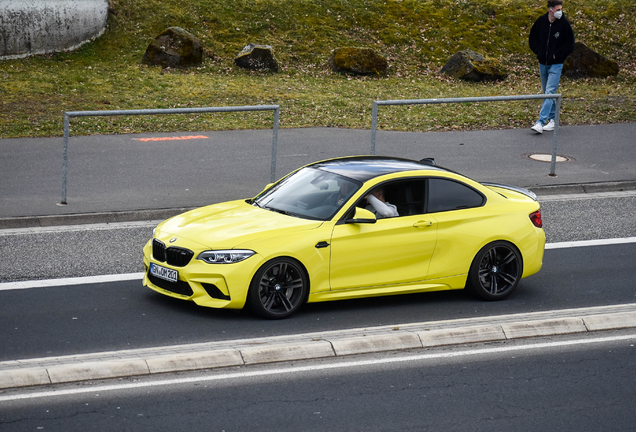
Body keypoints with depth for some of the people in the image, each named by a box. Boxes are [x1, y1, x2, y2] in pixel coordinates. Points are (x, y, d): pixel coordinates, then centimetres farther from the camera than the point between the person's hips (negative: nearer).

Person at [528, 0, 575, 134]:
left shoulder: (564, 24, -10)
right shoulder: (541, 21, -1)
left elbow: (570, 45, -5)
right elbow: (532, 39, 13)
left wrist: (556, 55, -10)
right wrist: (539, 52, 1)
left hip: (556, 64, -5)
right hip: (542, 63, 5)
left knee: (550, 92, -13)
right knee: (547, 92, 13)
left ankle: (541, 122, -18)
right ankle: (552, 120, 24)